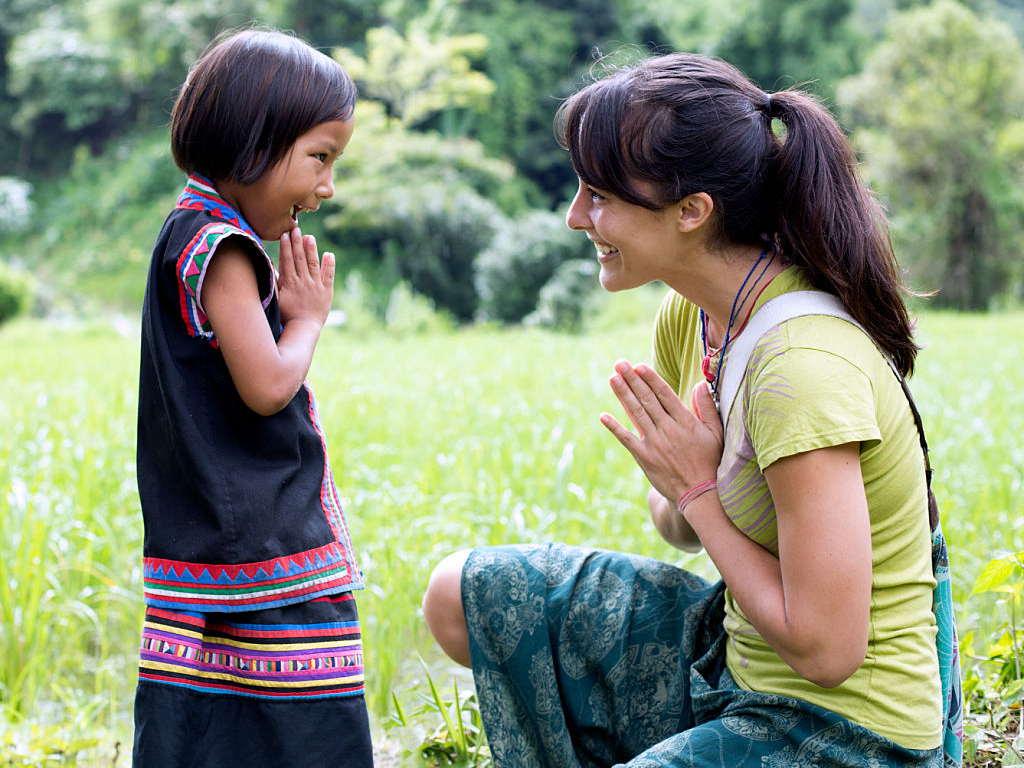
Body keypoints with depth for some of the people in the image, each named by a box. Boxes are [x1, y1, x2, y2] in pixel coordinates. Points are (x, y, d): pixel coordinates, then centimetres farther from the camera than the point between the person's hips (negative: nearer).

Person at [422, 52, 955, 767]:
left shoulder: (802, 364, -27)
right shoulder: (691, 314, -1)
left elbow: (827, 649, -26)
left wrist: (699, 491, -18)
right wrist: (680, 494, -12)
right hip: (734, 652, 8)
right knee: (462, 595, 8)